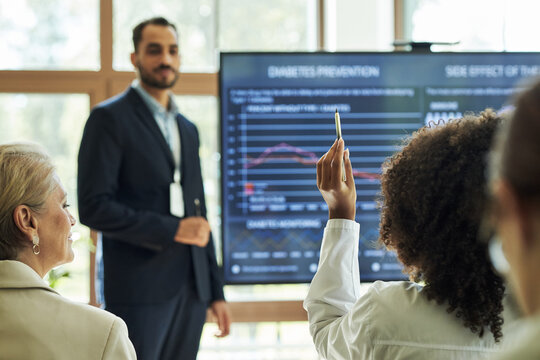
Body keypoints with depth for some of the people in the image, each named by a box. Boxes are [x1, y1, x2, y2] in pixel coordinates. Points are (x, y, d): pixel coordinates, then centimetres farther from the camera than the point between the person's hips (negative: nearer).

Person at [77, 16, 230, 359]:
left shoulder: (188, 129, 19)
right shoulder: (110, 118, -3)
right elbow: (93, 207, -12)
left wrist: (216, 292, 15)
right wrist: (171, 230, -16)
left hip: (191, 290, 6)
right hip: (140, 290, -6)